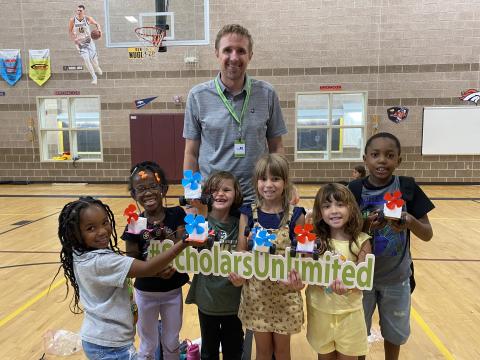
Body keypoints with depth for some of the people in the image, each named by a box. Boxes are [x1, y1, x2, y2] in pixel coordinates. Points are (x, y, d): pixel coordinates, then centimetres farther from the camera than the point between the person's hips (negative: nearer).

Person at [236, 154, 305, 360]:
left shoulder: (295, 215, -9)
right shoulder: (248, 214, -5)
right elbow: (241, 250, -2)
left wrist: (299, 277, -22)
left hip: (285, 291, -1)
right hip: (256, 290, 1)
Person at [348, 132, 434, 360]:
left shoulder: (408, 188, -11)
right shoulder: (355, 189, -13)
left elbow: (428, 235, -7)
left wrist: (411, 222, -28)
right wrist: (366, 225, -28)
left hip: (396, 277, 1)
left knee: (395, 332, 22)